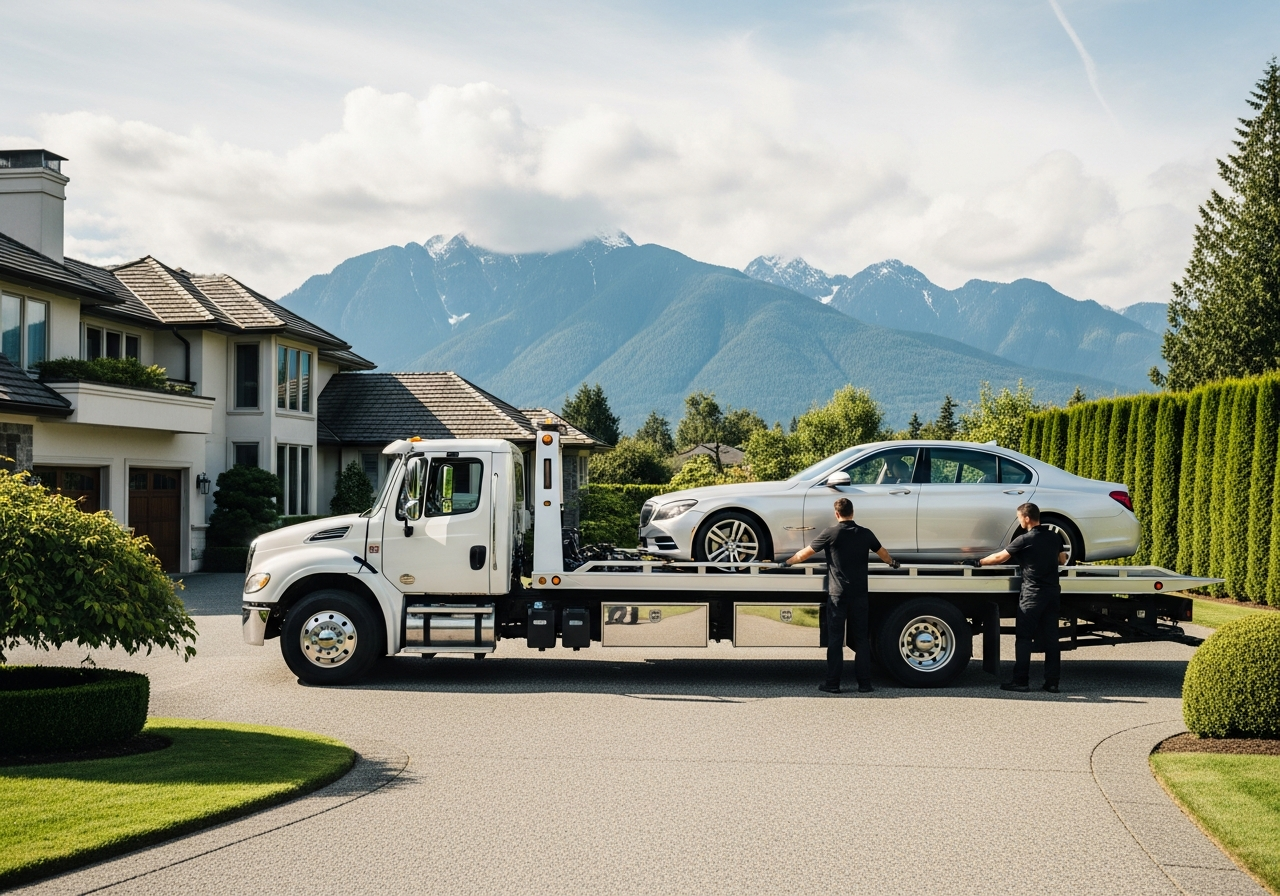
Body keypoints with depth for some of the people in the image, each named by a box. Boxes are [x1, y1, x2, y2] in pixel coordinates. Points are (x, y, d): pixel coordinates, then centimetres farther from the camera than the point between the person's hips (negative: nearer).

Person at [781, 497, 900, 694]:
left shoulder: (830, 534, -7)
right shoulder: (865, 534, 3)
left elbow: (804, 554, 0)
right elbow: (882, 553, 22)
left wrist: (788, 562, 18)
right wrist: (893, 562, 44)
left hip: (837, 594, -2)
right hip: (860, 595, 2)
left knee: (835, 640, 3)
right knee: (862, 639, 8)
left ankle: (832, 683, 4)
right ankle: (864, 683, 7)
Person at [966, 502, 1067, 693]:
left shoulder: (1024, 540, -10)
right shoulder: (1055, 537, 6)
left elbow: (999, 558, -4)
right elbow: (1063, 560, 20)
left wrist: (978, 562, 9)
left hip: (1032, 593, -5)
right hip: (1053, 592, 5)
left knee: (1024, 638, 0)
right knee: (1051, 638, 7)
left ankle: (1021, 681, -2)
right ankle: (1052, 681, 6)